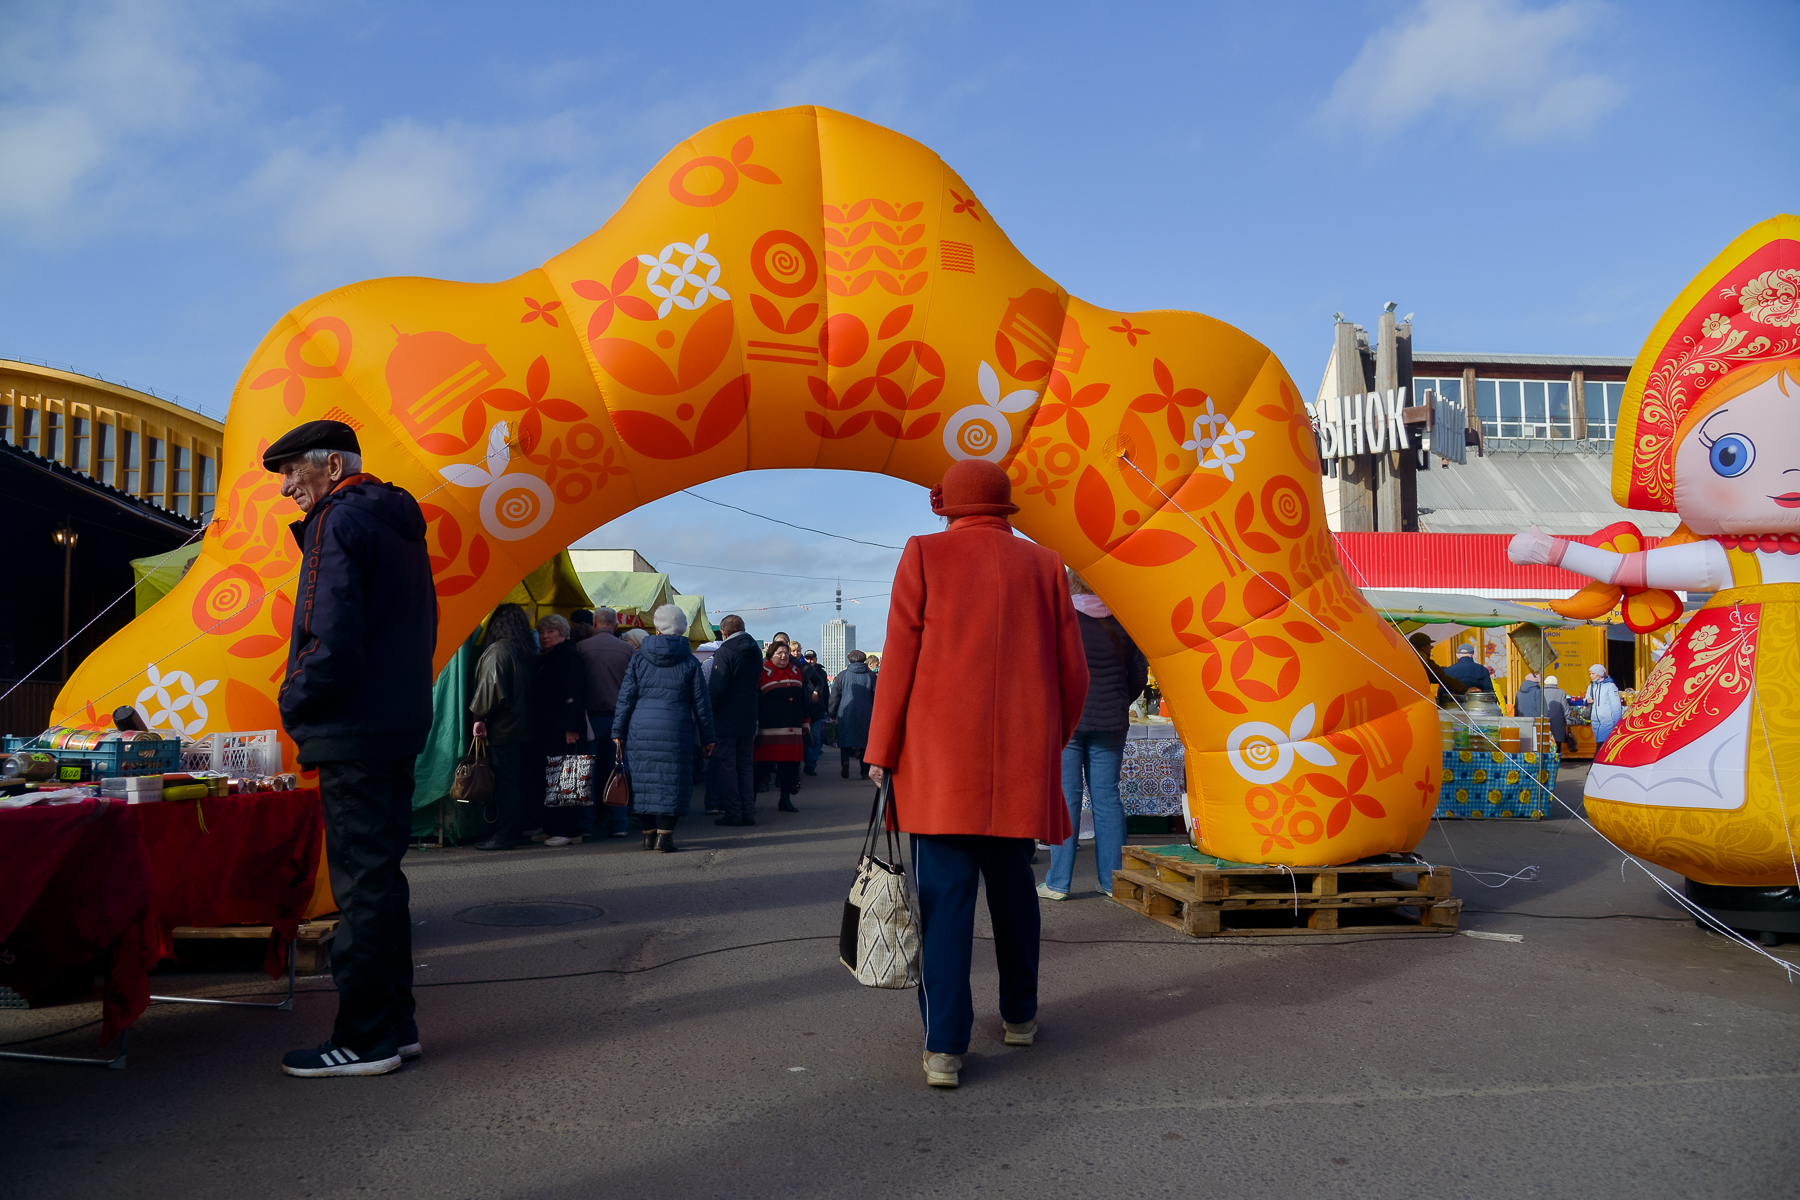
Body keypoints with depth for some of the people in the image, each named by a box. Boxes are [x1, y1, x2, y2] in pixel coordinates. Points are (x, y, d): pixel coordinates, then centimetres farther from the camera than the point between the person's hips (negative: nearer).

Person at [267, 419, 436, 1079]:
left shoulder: (338, 522, -10)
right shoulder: (398, 524, 18)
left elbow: (332, 641, -20)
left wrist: (294, 702, -5)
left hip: (353, 733, -9)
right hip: (400, 726, 9)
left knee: (360, 882, -3)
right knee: (379, 875, 15)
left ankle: (363, 1038, 5)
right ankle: (395, 1024, 22)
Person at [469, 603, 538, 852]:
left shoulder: (497, 650, -12)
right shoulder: (527, 653, 10)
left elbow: (492, 689, -17)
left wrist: (479, 716, -6)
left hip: (502, 729, -8)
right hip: (524, 728, 8)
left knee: (504, 782, -4)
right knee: (518, 780, 12)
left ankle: (505, 834, 0)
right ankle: (517, 829, 18)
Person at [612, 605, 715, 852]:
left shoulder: (639, 658, 6)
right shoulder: (690, 662, 3)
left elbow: (625, 697, 5)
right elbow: (701, 702, 6)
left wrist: (618, 732, 10)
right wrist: (707, 737, 12)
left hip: (641, 728, 2)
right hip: (676, 730, -2)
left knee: (644, 780, 9)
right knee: (672, 781, 1)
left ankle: (649, 834, 15)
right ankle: (664, 834, -6)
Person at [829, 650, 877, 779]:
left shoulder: (842, 675, 2)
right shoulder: (871, 675, 4)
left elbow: (835, 696, 4)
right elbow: (876, 696, 6)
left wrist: (833, 714, 12)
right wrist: (875, 714, 13)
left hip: (846, 714, -1)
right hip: (865, 715, 1)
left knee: (845, 740, 7)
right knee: (865, 741, 6)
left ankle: (845, 760, -20)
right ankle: (865, 771, 4)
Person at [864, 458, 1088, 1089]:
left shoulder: (924, 556, 1)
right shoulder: (1043, 565, 8)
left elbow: (899, 659, -3)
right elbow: (1073, 671, 8)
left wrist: (881, 751, 2)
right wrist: (1051, 741, 23)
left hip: (940, 759, -3)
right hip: (1023, 760, 3)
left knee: (945, 895, -2)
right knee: (1014, 887, 18)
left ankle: (945, 1048, -4)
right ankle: (1019, 1014, 32)